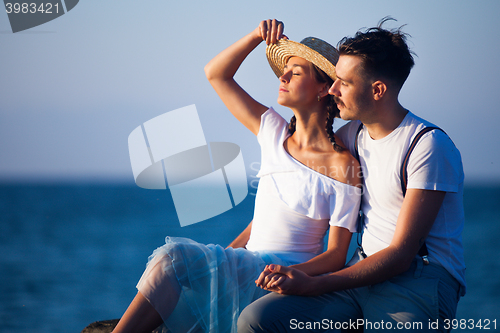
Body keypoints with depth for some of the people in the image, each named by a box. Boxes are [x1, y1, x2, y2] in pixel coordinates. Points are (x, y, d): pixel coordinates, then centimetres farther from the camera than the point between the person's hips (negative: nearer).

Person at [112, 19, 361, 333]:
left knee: (175, 260, -25)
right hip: (246, 267, 6)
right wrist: (258, 35, 2)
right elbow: (216, 74, 15)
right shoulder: (275, 133, 10)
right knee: (172, 258, -24)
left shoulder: (343, 165, -9)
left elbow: (336, 255, -9)